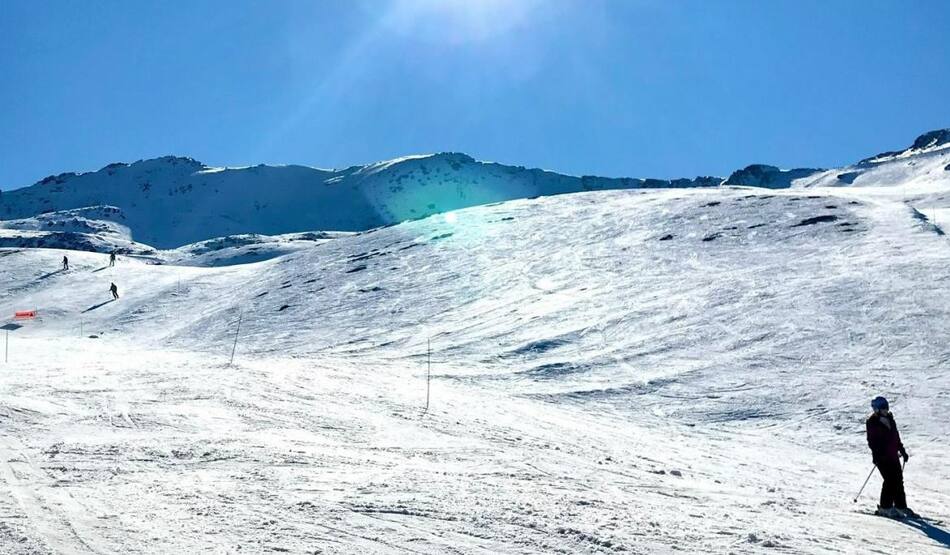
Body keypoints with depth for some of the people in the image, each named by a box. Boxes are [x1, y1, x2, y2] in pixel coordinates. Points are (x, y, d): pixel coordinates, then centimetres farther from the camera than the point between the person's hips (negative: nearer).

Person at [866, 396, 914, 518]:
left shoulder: (890, 419, 12)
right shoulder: (872, 422, -9)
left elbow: (896, 437, 21)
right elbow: (872, 441, -13)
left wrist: (902, 451, 20)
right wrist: (878, 455, -22)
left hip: (893, 455, 7)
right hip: (882, 457, -7)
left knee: (898, 480, 7)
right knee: (890, 480, -11)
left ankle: (901, 506, 16)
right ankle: (885, 507, -1)